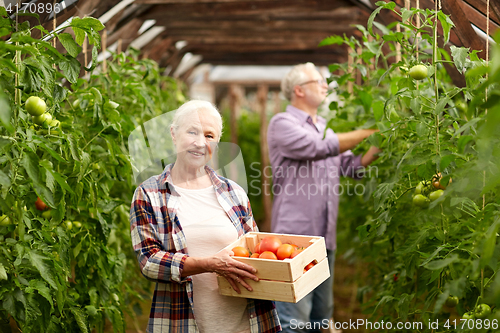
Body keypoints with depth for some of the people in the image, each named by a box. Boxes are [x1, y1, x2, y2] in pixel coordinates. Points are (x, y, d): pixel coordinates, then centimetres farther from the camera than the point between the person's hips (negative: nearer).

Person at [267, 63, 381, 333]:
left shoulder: (324, 129, 20)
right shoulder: (282, 123, -5)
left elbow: (352, 167, 17)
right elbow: (321, 148, -19)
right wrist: (368, 132, -13)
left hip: (324, 238, 8)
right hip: (295, 237, -8)